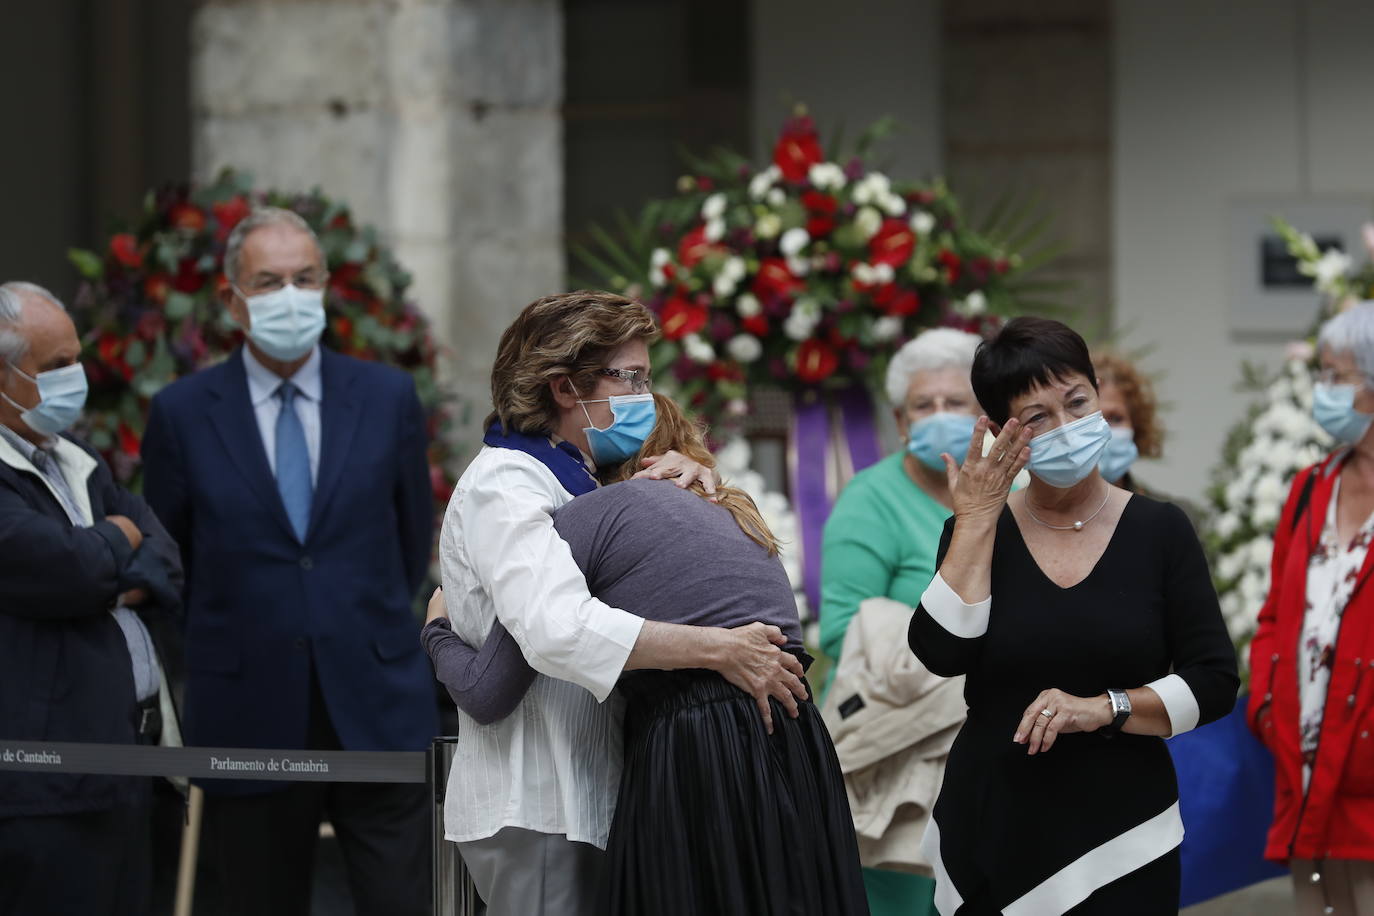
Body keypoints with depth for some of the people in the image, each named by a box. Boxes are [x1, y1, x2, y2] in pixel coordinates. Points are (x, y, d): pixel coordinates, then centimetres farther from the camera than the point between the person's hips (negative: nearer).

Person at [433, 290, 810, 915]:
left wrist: (689, 475, 6)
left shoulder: (577, 482, 20)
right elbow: (556, 627, -29)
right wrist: (720, 650, -31)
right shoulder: (503, 484, -12)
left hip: (584, 803, 10)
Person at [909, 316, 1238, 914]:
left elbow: (1216, 684, -4)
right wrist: (975, 521, -10)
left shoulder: (1160, 530, 0)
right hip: (991, 831, 1)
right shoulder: (975, 531, 3)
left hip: (1122, 834, -1)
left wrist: (1103, 708, -16)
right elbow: (941, 655, -13)